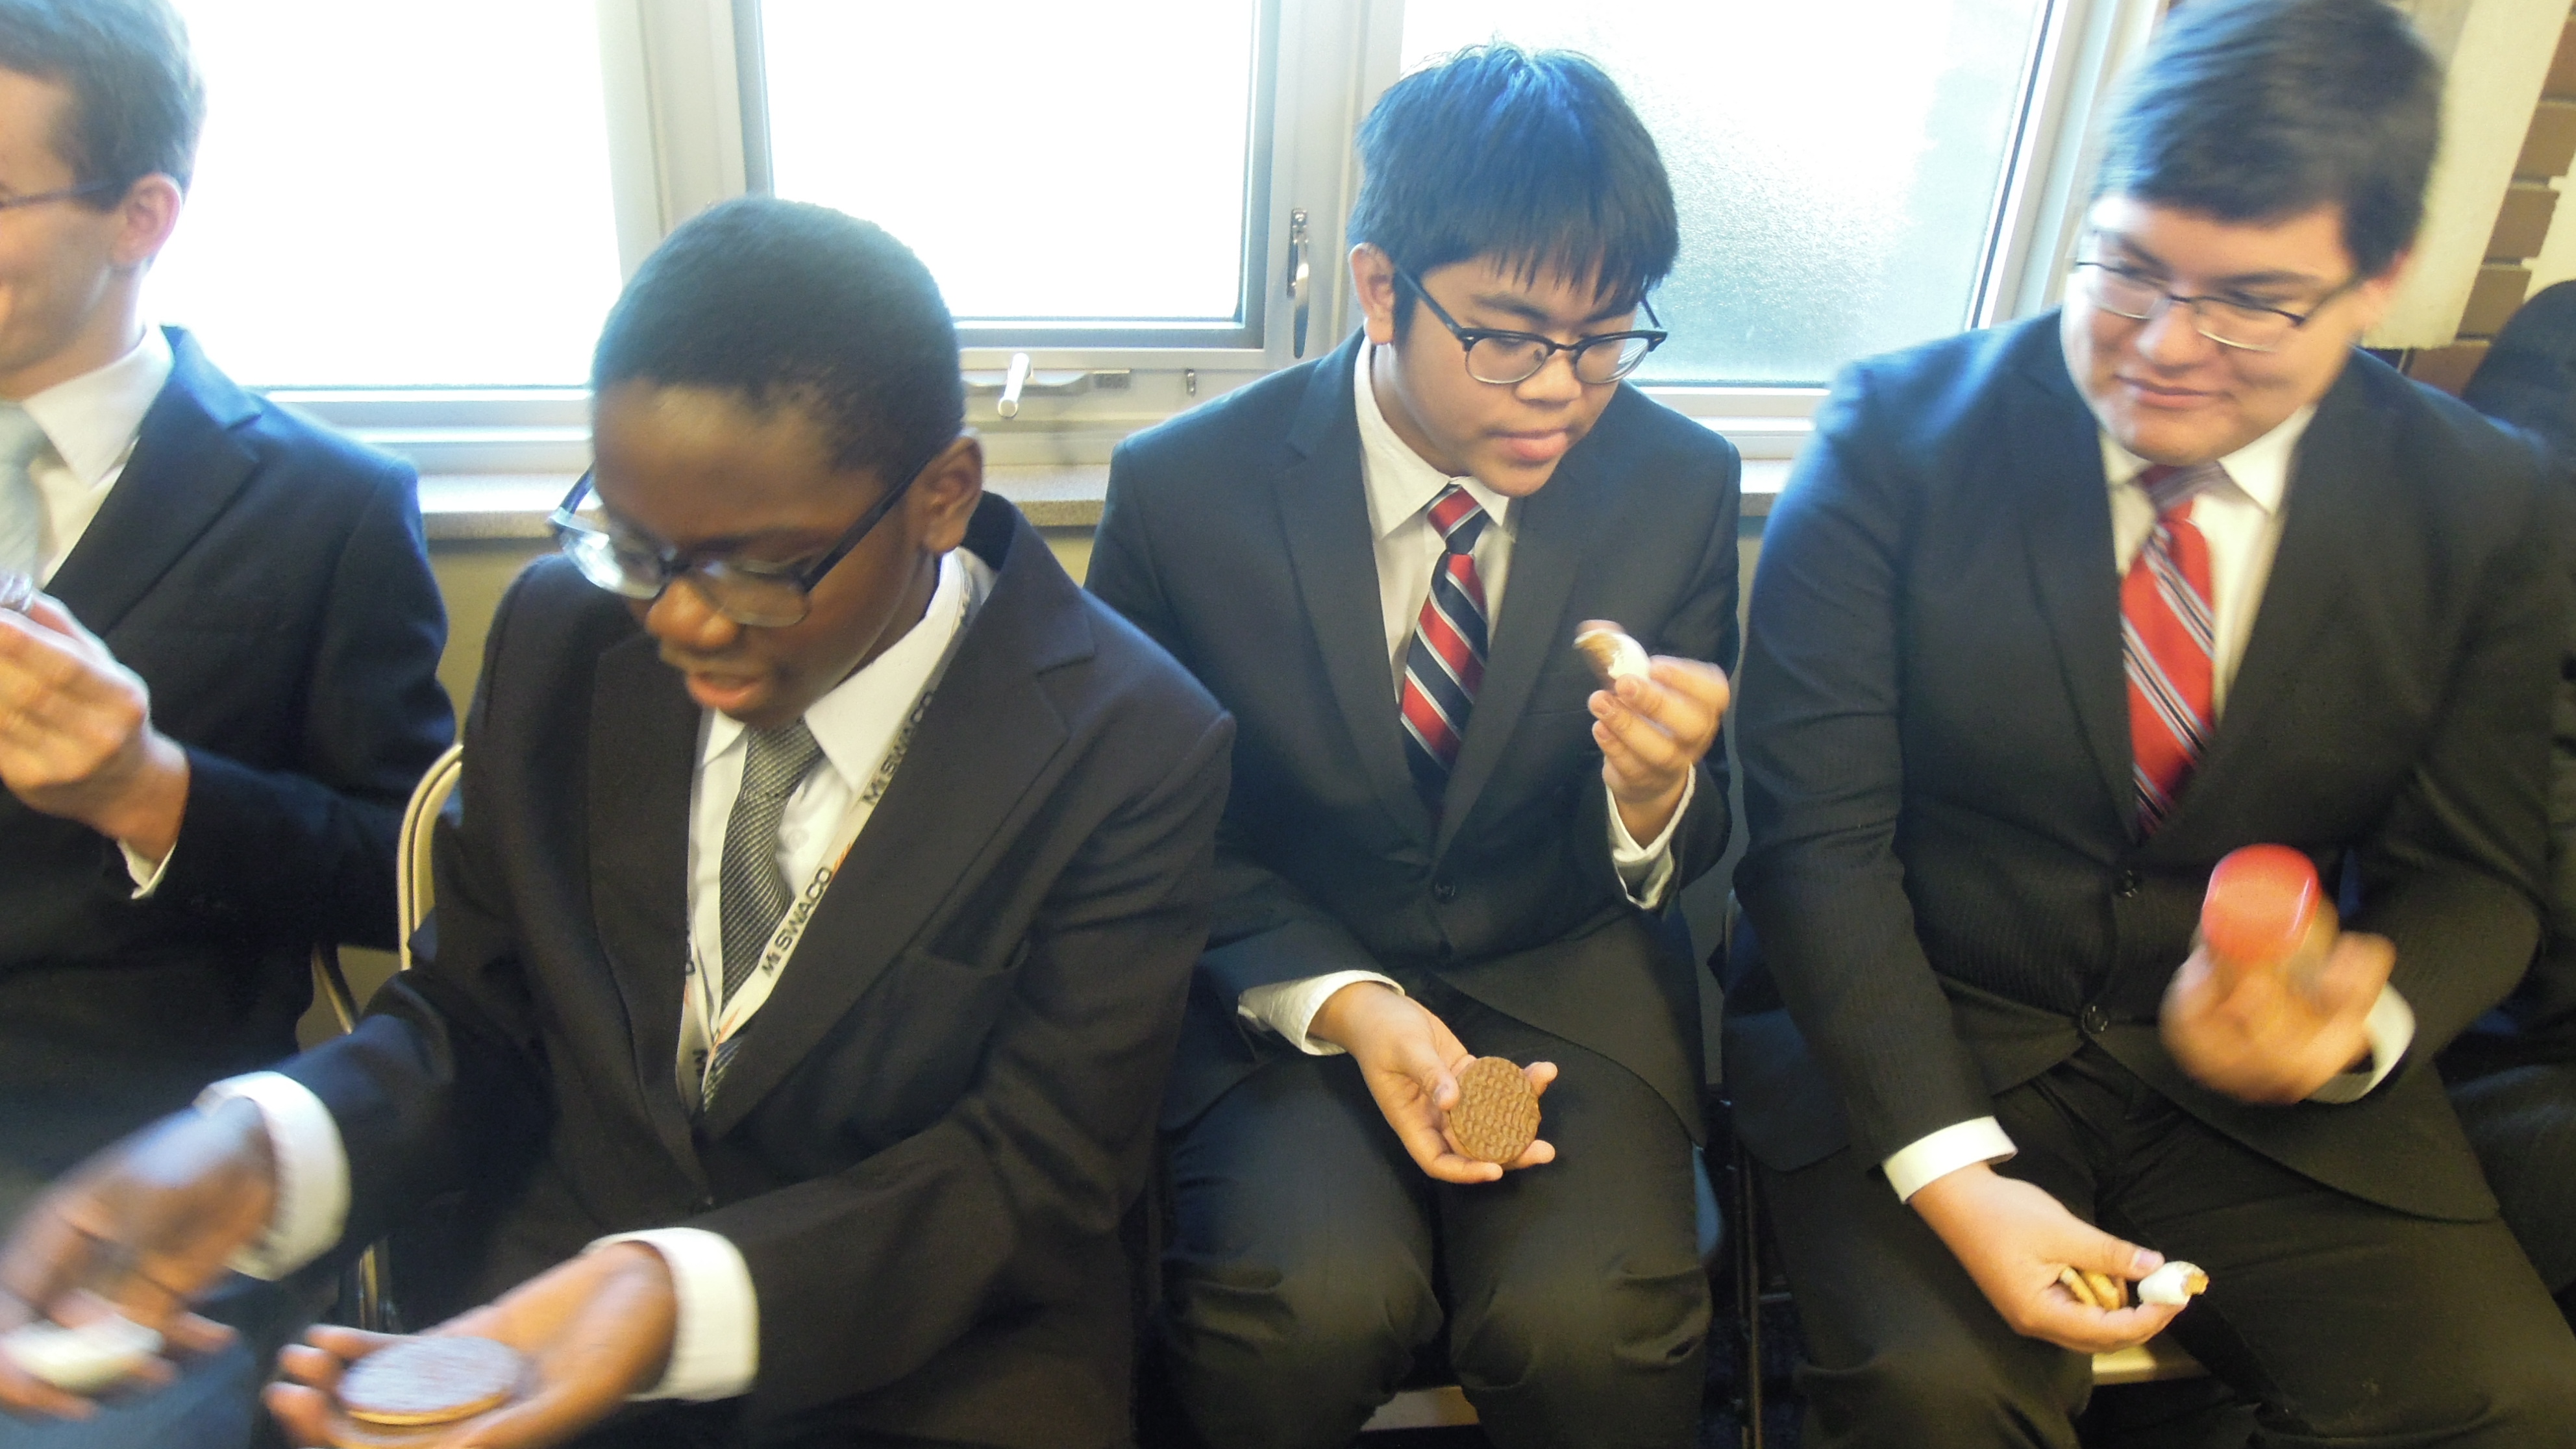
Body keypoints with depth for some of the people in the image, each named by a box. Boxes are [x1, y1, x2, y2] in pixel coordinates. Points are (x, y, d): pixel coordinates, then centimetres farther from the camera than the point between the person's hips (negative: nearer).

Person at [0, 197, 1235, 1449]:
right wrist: (255, 1146, -18)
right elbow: (474, 1017, 3)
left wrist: (682, 1296, -30)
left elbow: (1034, 1172, -15)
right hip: (547, 1302, 3)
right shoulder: (560, 638, -5)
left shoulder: (1132, 749, -17)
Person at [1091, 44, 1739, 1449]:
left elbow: (1668, 859, 3)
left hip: (1564, 978, 1)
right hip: (1276, 976, 0)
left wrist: (1653, 794, -23)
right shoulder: (1182, 489, -11)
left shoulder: (1678, 484, -6)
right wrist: (1341, 1004, -16)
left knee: (1590, 1318, -26)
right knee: (1311, 1302, -27)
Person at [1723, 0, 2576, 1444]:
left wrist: (2364, 1020, -18)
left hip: (2258, 1068, 4)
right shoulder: (1900, 433, -10)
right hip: (1914, 1046, -3)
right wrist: (1950, 1168, -23)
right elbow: (1820, 837, -13)